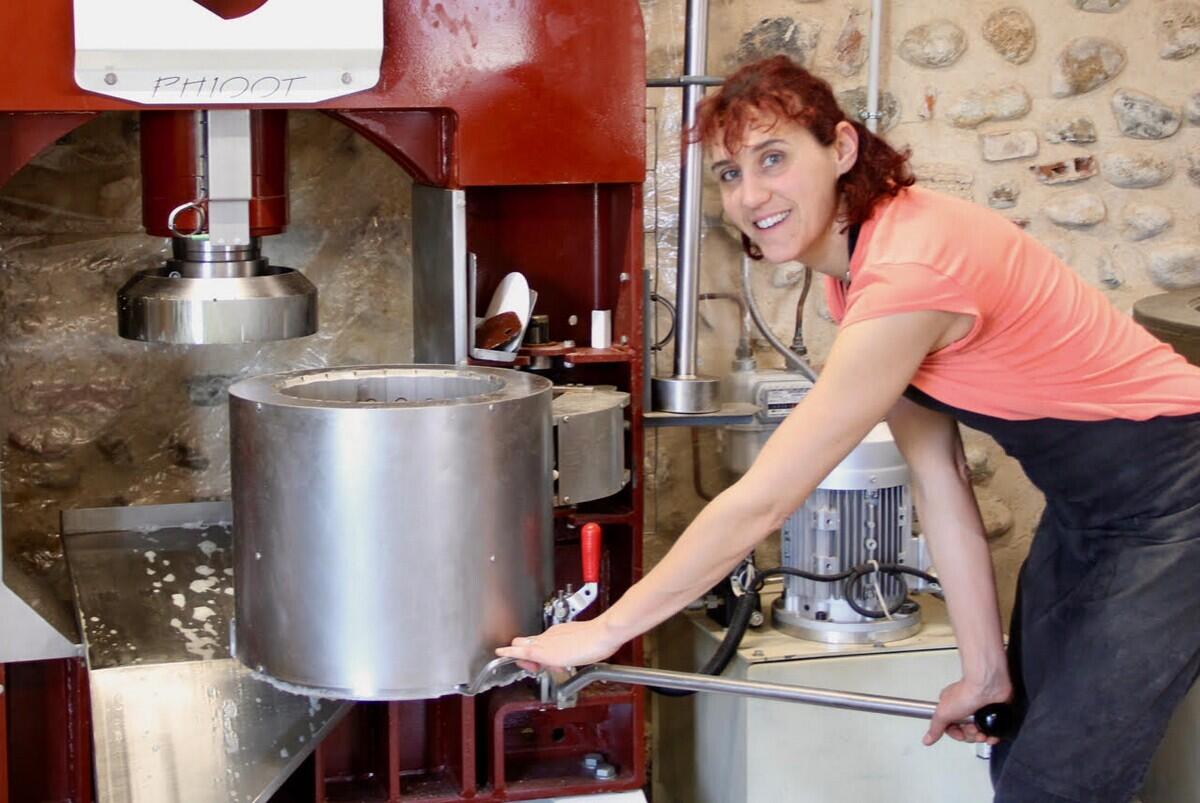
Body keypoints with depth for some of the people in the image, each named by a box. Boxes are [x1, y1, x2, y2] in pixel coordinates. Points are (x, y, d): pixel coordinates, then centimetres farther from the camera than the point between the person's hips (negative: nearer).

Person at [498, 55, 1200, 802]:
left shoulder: (909, 271, -31)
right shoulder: (855, 265, -2)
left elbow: (761, 503, -28)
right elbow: (938, 477, 0)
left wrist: (606, 629, -19)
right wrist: (987, 666, 1)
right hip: (1084, 510, 9)